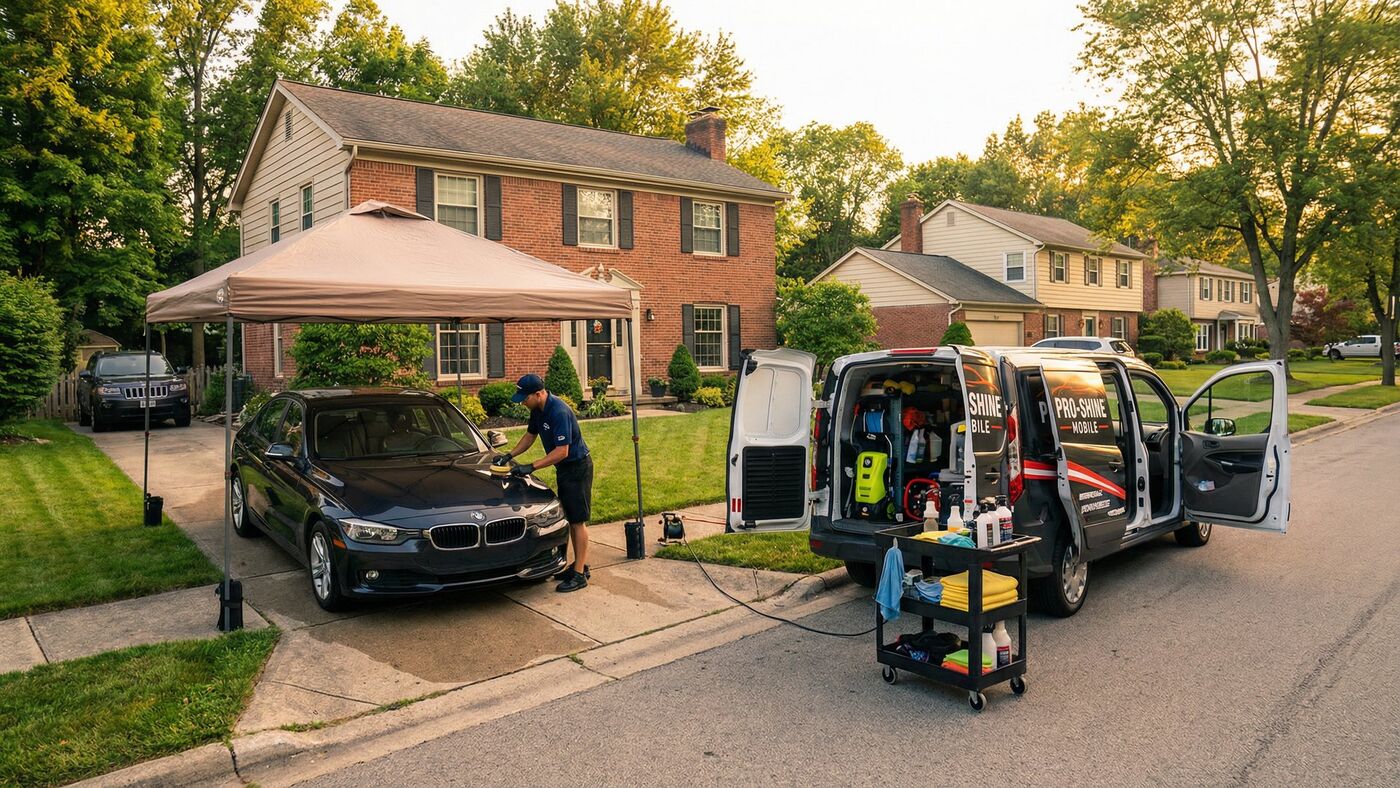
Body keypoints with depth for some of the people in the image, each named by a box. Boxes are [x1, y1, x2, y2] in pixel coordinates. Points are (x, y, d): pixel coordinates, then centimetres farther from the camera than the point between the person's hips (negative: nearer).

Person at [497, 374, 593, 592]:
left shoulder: (559, 412, -28)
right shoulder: (537, 410, 2)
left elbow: (561, 451, -28)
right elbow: (530, 435, 18)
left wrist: (531, 467, -26)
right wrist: (509, 456, 7)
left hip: (577, 467, -10)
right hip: (563, 468, 10)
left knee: (578, 521, -5)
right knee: (570, 519, 15)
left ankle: (579, 575, 0)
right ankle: (579, 565, 25)